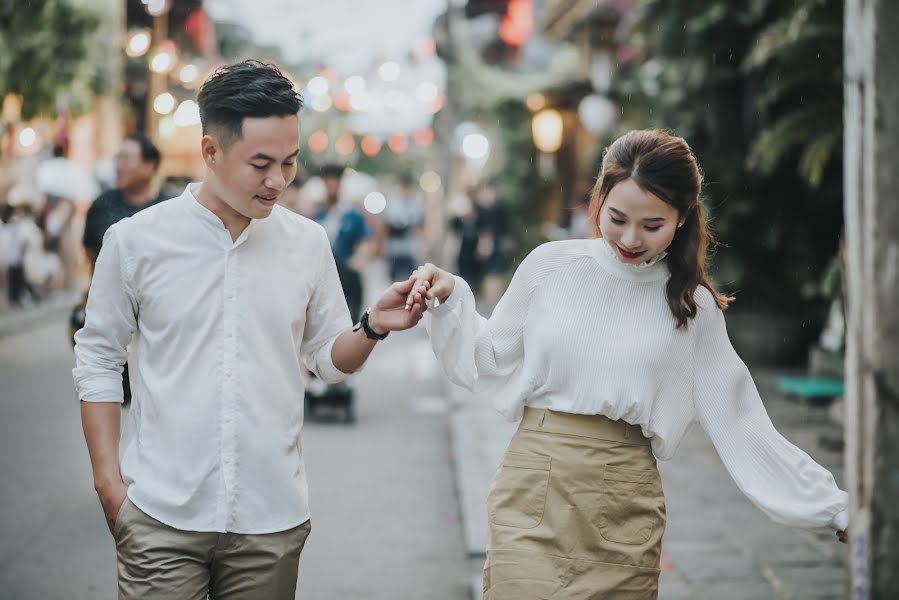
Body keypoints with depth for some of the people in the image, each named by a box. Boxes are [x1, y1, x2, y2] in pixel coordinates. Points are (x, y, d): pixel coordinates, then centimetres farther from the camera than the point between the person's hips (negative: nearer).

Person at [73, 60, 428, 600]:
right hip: (162, 516, -2)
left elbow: (330, 358, 10)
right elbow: (98, 362, 3)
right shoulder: (136, 240, -3)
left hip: (272, 518, 2)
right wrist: (109, 483, -1)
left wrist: (372, 328, -11)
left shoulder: (308, 242, 3)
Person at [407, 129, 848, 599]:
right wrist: (449, 301, -3)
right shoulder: (551, 265, 1)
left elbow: (739, 425, 5)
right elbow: (487, 363, 12)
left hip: (625, 509, 1)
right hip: (531, 492, 0)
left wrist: (835, 509, 2)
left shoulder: (692, 305, 3)